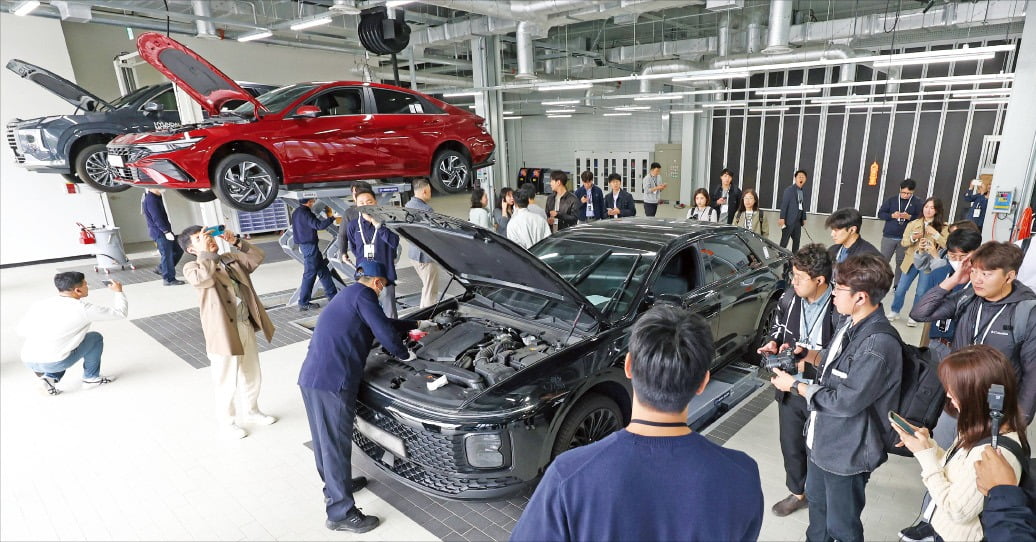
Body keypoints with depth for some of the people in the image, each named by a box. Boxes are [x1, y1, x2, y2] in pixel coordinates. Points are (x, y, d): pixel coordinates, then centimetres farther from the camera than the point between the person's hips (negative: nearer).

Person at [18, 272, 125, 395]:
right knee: (95, 338, 14)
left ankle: (50, 377, 14)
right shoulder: (83, 309, -9)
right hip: (54, 363, -6)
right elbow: (120, 312, -2)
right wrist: (119, 291, 15)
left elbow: (22, 331, 10)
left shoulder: (40, 303, 6)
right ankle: (91, 378, 22)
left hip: (27, 361, 6)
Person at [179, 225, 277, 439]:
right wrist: (205, 251, -21)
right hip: (224, 332, -6)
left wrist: (237, 242, -2)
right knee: (227, 381, 8)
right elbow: (203, 278, -30)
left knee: (253, 376, 21)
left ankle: (251, 411, 42)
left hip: (247, 327, 6)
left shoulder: (231, 258, 10)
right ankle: (227, 421, 30)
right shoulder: (192, 268, -9)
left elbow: (258, 256, 8)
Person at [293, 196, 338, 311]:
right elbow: (319, 225, -24)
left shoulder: (296, 213, 13)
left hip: (304, 245, 10)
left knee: (323, 270, 15)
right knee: (310, 274, -4)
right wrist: (331, 218, -13)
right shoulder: (305, 213, -17)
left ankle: (332, 295, 23)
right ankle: (304, 303, 2)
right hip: (310, 246, -10)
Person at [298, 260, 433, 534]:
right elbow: (385, 331, -12)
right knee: (336, 444, -1)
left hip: (312, 377, 10)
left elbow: (382, 322, 35)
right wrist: (404, 354, 6)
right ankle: (341, 514, 10)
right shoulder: (362, 294, -5)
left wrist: (416, 324, 43)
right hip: (332, 381, -10)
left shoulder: (347, 296, 25)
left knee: (325, 439, 23)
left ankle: (336, 486, 42)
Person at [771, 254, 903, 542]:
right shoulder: (852, 323, -2)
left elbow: (846, 402, -28)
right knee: (816, 499, 30)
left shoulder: (879, 344, -31)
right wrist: (808, 355, -3)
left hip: (847, 451, -9)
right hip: (823, 437, 9)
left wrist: (796, 386, -17)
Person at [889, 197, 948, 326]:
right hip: (912, 261, 2)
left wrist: (935, 233, -21)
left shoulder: (942, 227, -4)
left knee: (921, 292, 4)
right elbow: (904, 242, 1)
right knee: (901, 289, 7)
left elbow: (946, 246, -13)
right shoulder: (913, 224, 2)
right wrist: (913, 238, -19)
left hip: (929, 264, -2)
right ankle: (894, 311, 24)